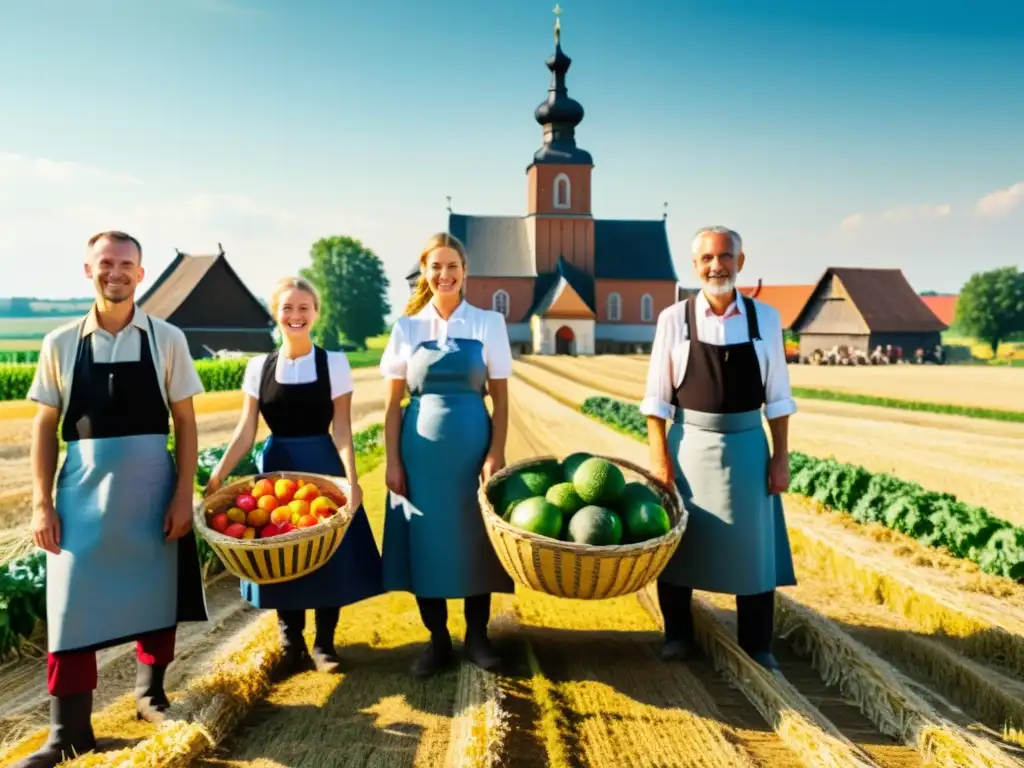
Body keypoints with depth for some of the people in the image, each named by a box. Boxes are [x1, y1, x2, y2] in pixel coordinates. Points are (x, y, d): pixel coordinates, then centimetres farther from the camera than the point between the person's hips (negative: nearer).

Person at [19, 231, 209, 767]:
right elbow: (45, 427, 4)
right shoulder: (60, 344, 2)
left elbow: (185, 423, -1)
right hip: (83, 491, 0)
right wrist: (42, 503, -1)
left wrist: (183, 496, -6)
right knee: (72, 605, 2)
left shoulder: (166, 339, -1)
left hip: (151, 488, 0)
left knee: (155, 596, 13)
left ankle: (150, 693, 36)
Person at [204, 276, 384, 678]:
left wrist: (351, 478, -20)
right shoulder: (258, 366, 2)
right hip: (276, 468, 2)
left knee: (328, 555, 3)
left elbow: (341, 429, -9)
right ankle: (291, 644, 23)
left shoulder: (334, 362, -4)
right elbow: (246, 430, 0)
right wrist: (217, 474, -10)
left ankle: (324, 643, 21)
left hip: (323, 467, -2)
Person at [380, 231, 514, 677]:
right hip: (421, 447, 1)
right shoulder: (407, 327, 3)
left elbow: (501, 398, 1)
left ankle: (477, 636, 25)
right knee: (425, 543, 7)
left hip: (471, 445, -1)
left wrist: (496, 455, -7)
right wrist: (392, 462, -2)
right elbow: (393, 402, 4)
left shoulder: (488, 323, 1)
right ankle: (437, 640, 24)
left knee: (475, 540, 7)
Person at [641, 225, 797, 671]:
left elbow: (777, 396, 2)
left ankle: (756, 647, 29)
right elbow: (657, 396, -3)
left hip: (745, 446, 1)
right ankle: (678, 634, 32)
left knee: (752, 548, 11)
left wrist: (781, 457, 0)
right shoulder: (674, 319, -5)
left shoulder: (764, 319, -1)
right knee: (679, 543, 12)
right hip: (688, 445, -1)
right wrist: (659, 456, -8)